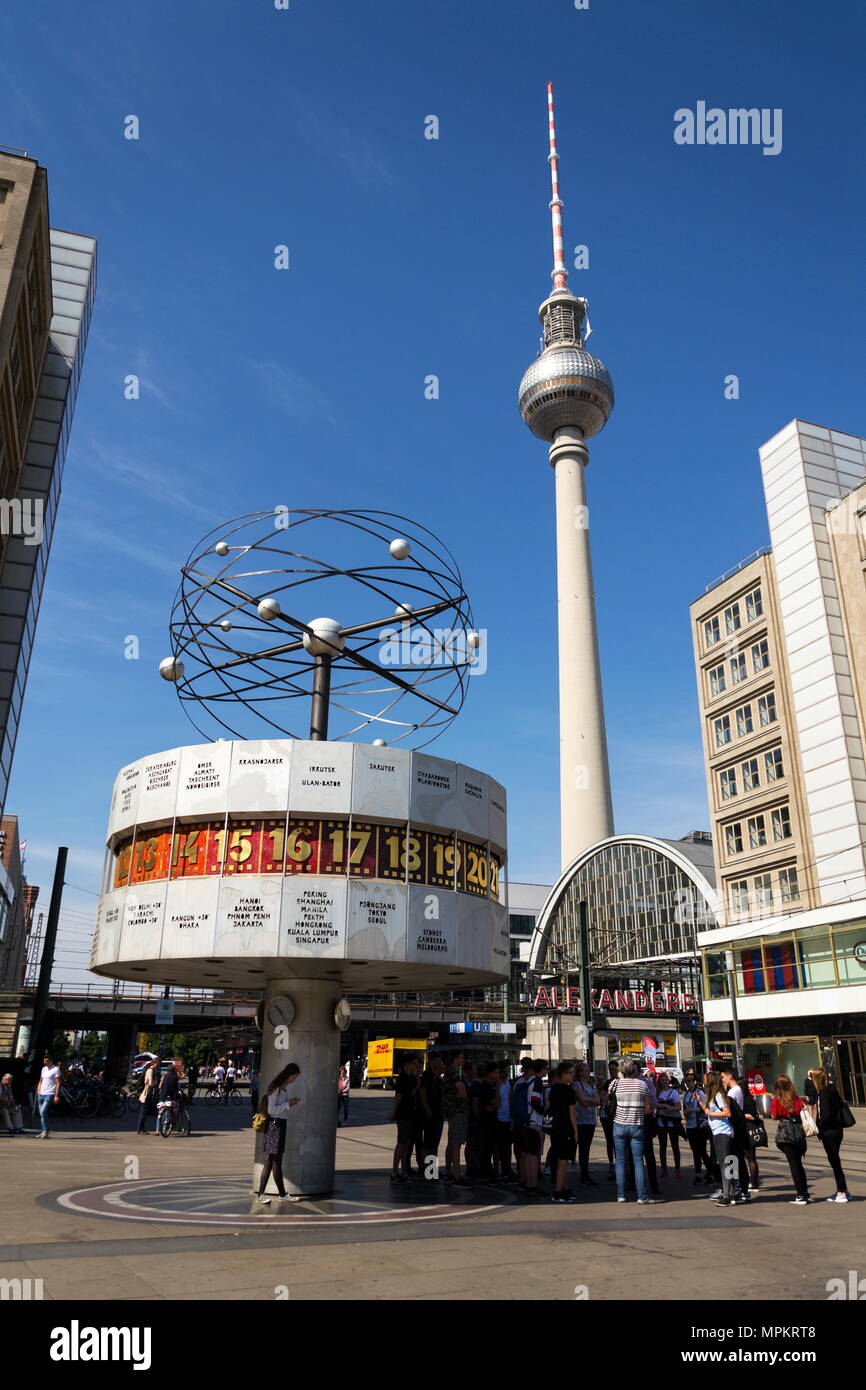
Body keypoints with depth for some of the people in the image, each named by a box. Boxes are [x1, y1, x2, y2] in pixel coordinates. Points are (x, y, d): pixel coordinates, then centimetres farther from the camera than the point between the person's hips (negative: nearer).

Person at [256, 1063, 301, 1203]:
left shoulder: (284, 1087, 15)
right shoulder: (276, 1088, -14)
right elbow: (271, 1109, -18)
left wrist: (291, 1103, 7)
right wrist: (288, 1104, -13)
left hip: (281, 1124, 9)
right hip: (274, 1125, -9)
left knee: (269, 1163, 9)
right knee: (276, 1162, 0)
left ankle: (261, 1195, 11)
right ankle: (282, 1195, 6)